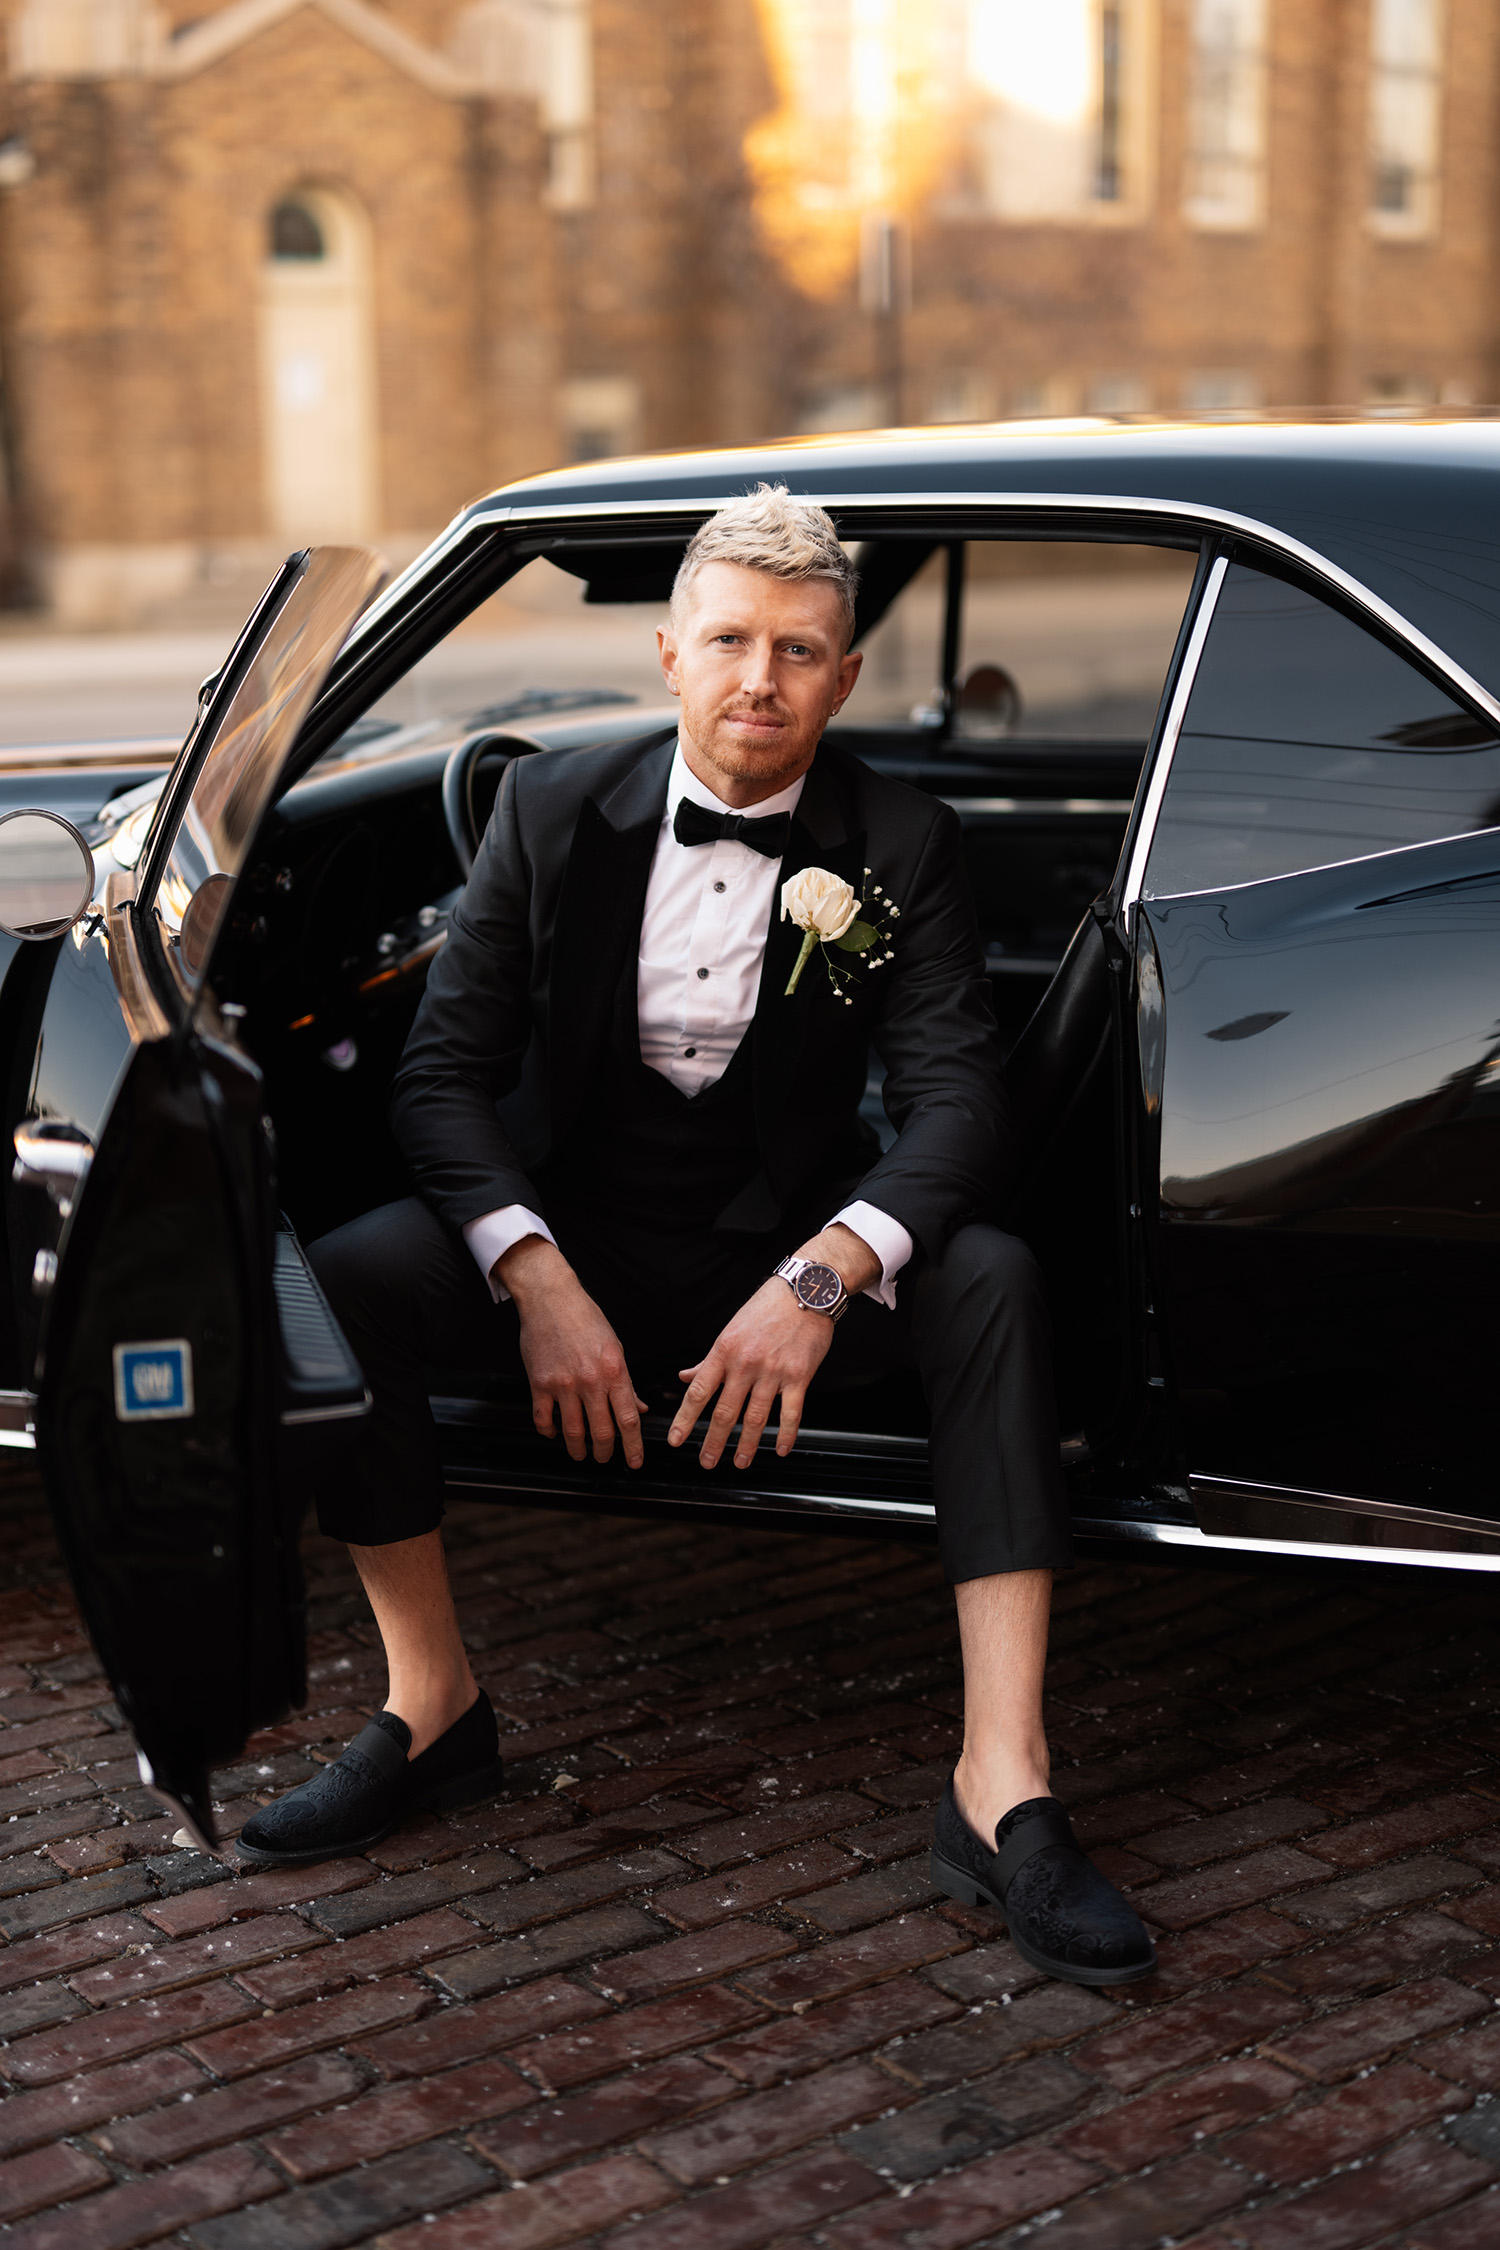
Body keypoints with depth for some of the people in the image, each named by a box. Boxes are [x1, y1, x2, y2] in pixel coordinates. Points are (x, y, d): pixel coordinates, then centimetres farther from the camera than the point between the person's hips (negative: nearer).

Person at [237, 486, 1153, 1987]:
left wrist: (822, 1278, -33)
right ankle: (433, 1707, -11)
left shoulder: (899, 846, -5)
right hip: (576, 1228, 1)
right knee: (334, 1284, -27)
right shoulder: (552, 809, -4)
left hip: (786, 1242, 0)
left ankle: (1000, 1784, -32)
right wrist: (539, 1282, -24)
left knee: (992, 1283, -30)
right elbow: (442, 1072, -7)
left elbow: (955, 1093, -14)